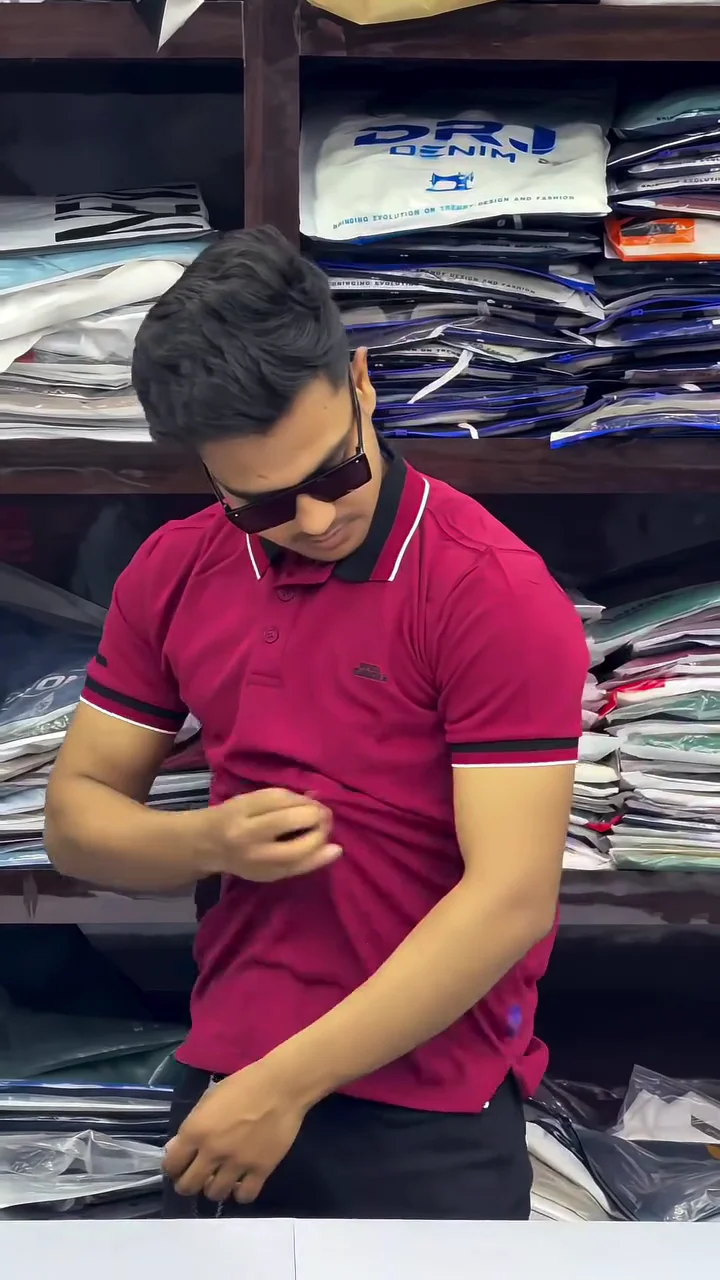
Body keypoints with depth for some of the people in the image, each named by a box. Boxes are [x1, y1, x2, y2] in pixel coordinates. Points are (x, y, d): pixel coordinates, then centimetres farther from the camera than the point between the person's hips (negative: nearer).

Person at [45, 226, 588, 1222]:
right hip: (223, 1094, 4)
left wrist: (287, 1085, -18)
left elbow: (512, 897, -19)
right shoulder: (172, 574, 0)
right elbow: (78, 815, 7)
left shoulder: (497, 594, -16)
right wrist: (211, 843, -14)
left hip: (429, 1123, -4)